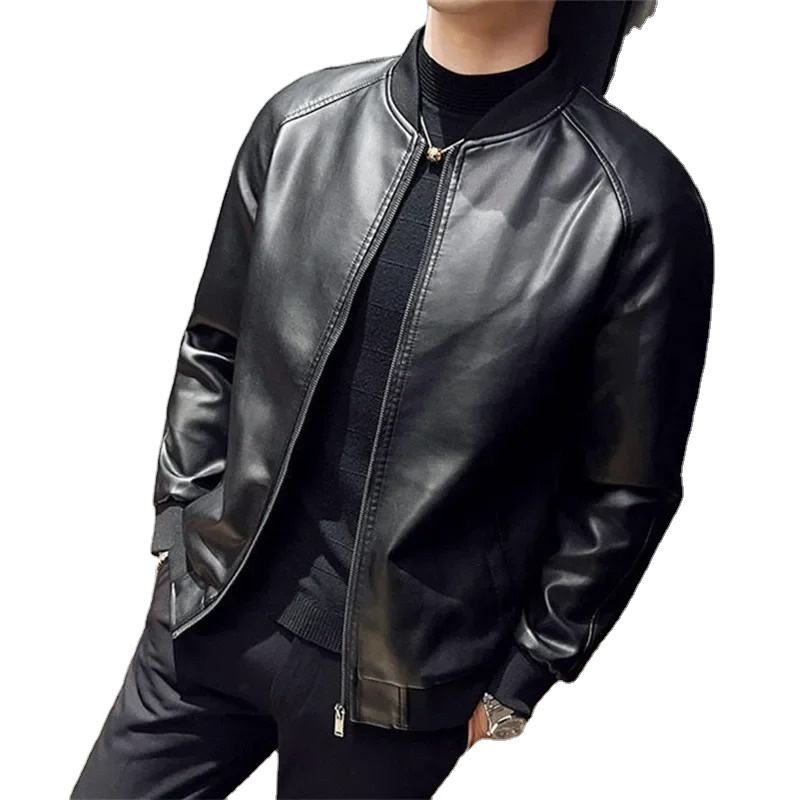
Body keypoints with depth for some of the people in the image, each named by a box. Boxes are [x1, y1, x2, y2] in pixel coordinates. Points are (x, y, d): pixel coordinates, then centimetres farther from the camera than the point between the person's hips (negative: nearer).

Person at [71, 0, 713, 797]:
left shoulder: (638, 205, -15)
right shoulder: (300, 117, -3)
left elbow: (623, 490, -7)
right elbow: (214, 348, 7)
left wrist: (520, 682, -2)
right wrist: (180, 527, 7)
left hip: (407, 667, -3)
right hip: (208, 614, 4)